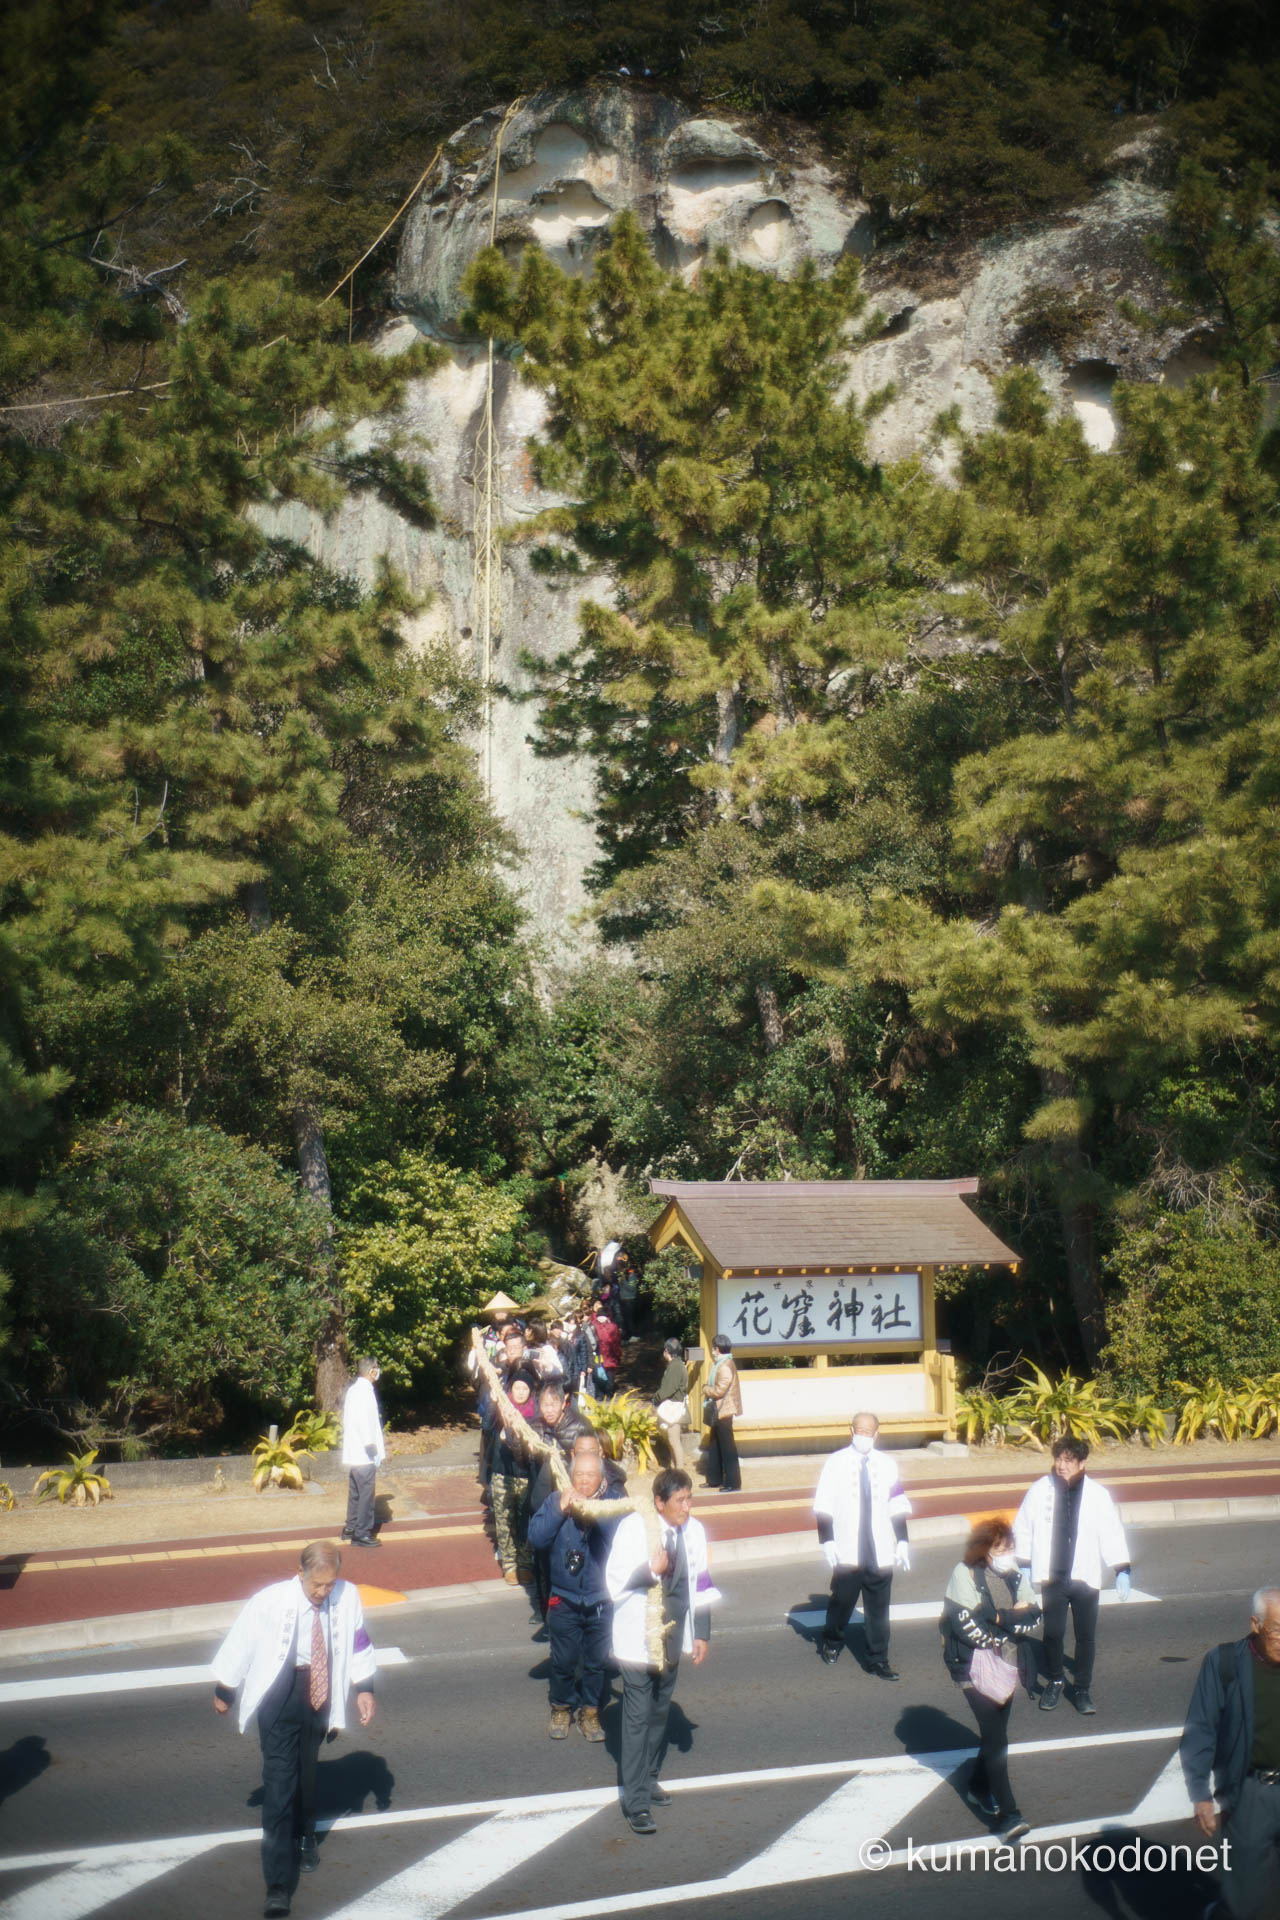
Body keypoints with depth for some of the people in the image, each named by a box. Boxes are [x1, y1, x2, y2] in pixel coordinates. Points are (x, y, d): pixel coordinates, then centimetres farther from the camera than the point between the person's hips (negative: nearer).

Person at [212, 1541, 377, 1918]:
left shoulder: (347, 1596, -12)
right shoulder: (271, 1601, -20)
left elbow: (358, 1642, 4)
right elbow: (239, 1643, -7)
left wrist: (364, 1688, 5)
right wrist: (224, 1691, 3)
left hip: (320, 1690, 3)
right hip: (279, 1692, -3)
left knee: (307, 1769, 21)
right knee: (279, 1778, -9)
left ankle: (304, 1837, 49)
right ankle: (277, 1883, -7)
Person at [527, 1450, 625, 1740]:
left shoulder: (612, 1501, -8)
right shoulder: (556, 1500, -5)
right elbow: (536, 1538, -12)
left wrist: (594, 1513, -29)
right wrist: (560, 1510, -21)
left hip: (601, 1600, 0)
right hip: (564, 1599, 1)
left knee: (597, 1661, 11)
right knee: (563, 1661, 11)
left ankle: (590, 1711, 30)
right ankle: (561, 1708, 33)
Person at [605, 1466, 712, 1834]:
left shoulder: (694, 1530, -3)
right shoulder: (633, 1528, -16)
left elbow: (700, 1583, 7)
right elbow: (615, 1582, -14)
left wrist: (701, 1634, 7)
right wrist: (650, 1570, -29)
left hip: (673, 1638, 5)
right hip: (638, 1638, -5)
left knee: (660, 1712, 17)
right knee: (637, 1717, -4)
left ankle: (648, 1779, 34)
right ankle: (635, 1803, 0)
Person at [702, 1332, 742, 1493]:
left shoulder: (725, 1366, -19)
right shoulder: (719, 1364, 13)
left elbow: (719, 1390, -22)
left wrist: (707, 1389, -6)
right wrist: (709, 1390, 2)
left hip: (724, 1412, -11)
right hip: (718, 1411, 11)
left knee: (727, 1448, -6)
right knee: (714, 1446, 18)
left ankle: (733, 1484, -2)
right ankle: (715, 1480, 27)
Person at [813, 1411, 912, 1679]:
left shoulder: (886, 1465, 7)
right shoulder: (835, 1463, -1)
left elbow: (897, 1507, 11)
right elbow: (823, 1508, -2)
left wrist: (902, 1541, 6)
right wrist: (827, 1541, -8)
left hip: (880, 1553, 2)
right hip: (847, 1553, -2)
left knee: (878, 1608, 3)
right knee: (842, 1600, 9)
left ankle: (878, 1661, 14)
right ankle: (831, 1644, 35)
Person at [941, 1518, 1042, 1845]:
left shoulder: (1015, 1576, 2)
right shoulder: (965, 1575, -14)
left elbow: (1033, 1617, -2)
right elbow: (967, 1626, -19)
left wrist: (998, 1617, -17)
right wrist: (1012, 1619, -11)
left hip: (1006, 1667, 6)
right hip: (974, 1667, -6)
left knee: (995, 1733, 15)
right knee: (996, 1738, -11)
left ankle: (979, 1788, 39)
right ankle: (1008, 1816, -11)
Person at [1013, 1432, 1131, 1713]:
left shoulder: (1097, 1494, -5)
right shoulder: (1039, 1490, -5)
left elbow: (1112, 1533, 1)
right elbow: (1023, 1529, 4)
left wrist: (1122, 1571, -2)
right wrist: (1025, 1566, 4)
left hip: (1085, 1577, 0)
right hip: (1052, 1577, 0)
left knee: (1086, 1636, 5)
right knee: (1053, 1632, 4)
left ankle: (1083, 1689, 21)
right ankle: (1054, 1682, 27)